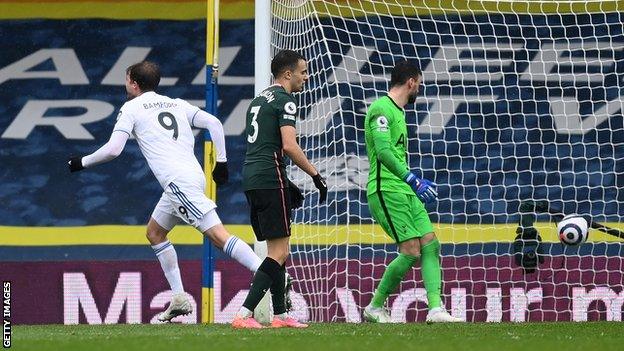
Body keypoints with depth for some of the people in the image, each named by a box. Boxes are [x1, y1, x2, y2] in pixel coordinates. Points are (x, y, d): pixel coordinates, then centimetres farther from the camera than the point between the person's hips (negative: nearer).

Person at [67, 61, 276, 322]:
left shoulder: (132, 107, 6)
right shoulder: (177, 104, 24)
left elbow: (114, 149, -3)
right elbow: (213, 123, 15)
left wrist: (83, 162, 12)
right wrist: (221, 162, 18)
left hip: (178, 181, -8)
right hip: (194, 175, 8)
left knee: (218, 235, -17)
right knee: (154, 232, 23)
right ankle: (179, 298, 18)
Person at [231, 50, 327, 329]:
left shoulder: (259, 100, 22)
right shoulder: (284, 101, -7)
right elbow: (289, 146, -18)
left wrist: (287, 185, 26)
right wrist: (316, 175, -10)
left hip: (251, 179, 10)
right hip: (270, 180, -10)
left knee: (278, 251, 16)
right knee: (279, 252, -10)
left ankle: (280, 314, 19)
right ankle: (244, 314, -19)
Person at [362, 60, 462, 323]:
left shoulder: (397, 112, 21)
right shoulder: (381, 109, -11)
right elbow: (383, 151, -22)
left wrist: (415, 182, 33)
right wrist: (412, 179, -27)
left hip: (405, 192, 10)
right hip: (386, 191, -10)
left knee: (431, 245, -1)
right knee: (411, 252, -13)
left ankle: (435, 309, -8)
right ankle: (374, 308, -1)